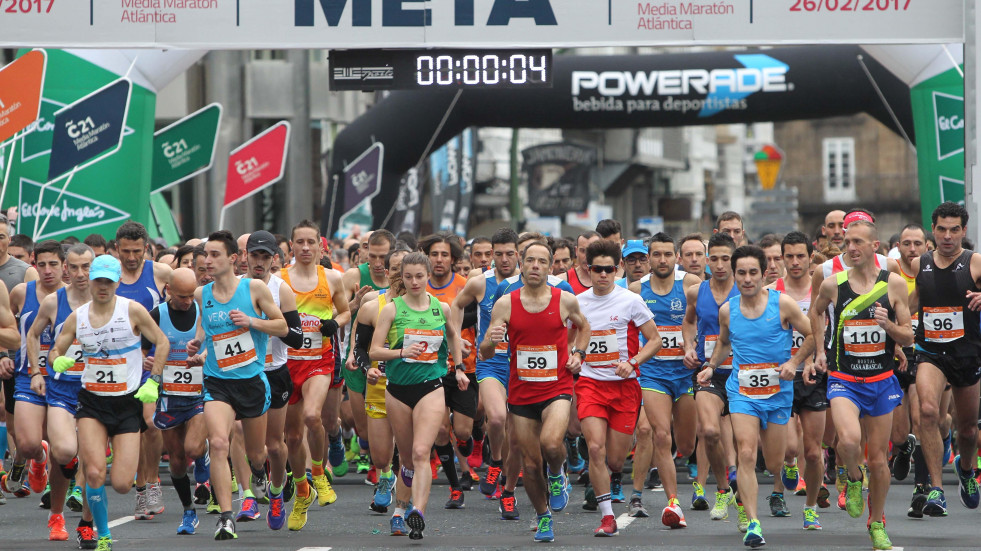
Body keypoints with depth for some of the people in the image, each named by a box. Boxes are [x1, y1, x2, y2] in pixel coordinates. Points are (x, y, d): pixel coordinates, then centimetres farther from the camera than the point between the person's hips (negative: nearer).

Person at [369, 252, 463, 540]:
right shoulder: (392, 309, -1)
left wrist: (459, 367, 22)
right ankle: (403, 505, 37)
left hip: (431, 387, -1)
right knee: (406, 455, 9)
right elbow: (374, 350, -4)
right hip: (398, 388, 1)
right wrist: (401, 352, -19)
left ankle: (418, 513, -28)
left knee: (421, 452, -18)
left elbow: (453, 335, 26)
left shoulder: (441, 308, 5)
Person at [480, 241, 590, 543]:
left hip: (557, 389, -2)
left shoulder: (566, 300, -2)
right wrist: (491, 341, -24)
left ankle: (557, 477, 6)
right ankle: (544, 518, 28)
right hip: (521, 392, 2)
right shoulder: (505, 304, -3)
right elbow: (484, 353, -2)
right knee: (530, 464, 5)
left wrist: (578, 354, 4)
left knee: (551, 443, -28)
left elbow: (583, 326, 21)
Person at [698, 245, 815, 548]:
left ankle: (779, 492, 46)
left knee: (774, 463, 8)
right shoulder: (727, 310, 3)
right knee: (746, 455, -18)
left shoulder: (782, 304, -5)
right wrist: (711, 367, 8)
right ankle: (753, 524, -22)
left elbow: (811, 335, 4)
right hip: (742, 390, 1)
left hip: (778, 391, -1)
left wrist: (794, 362, -9)